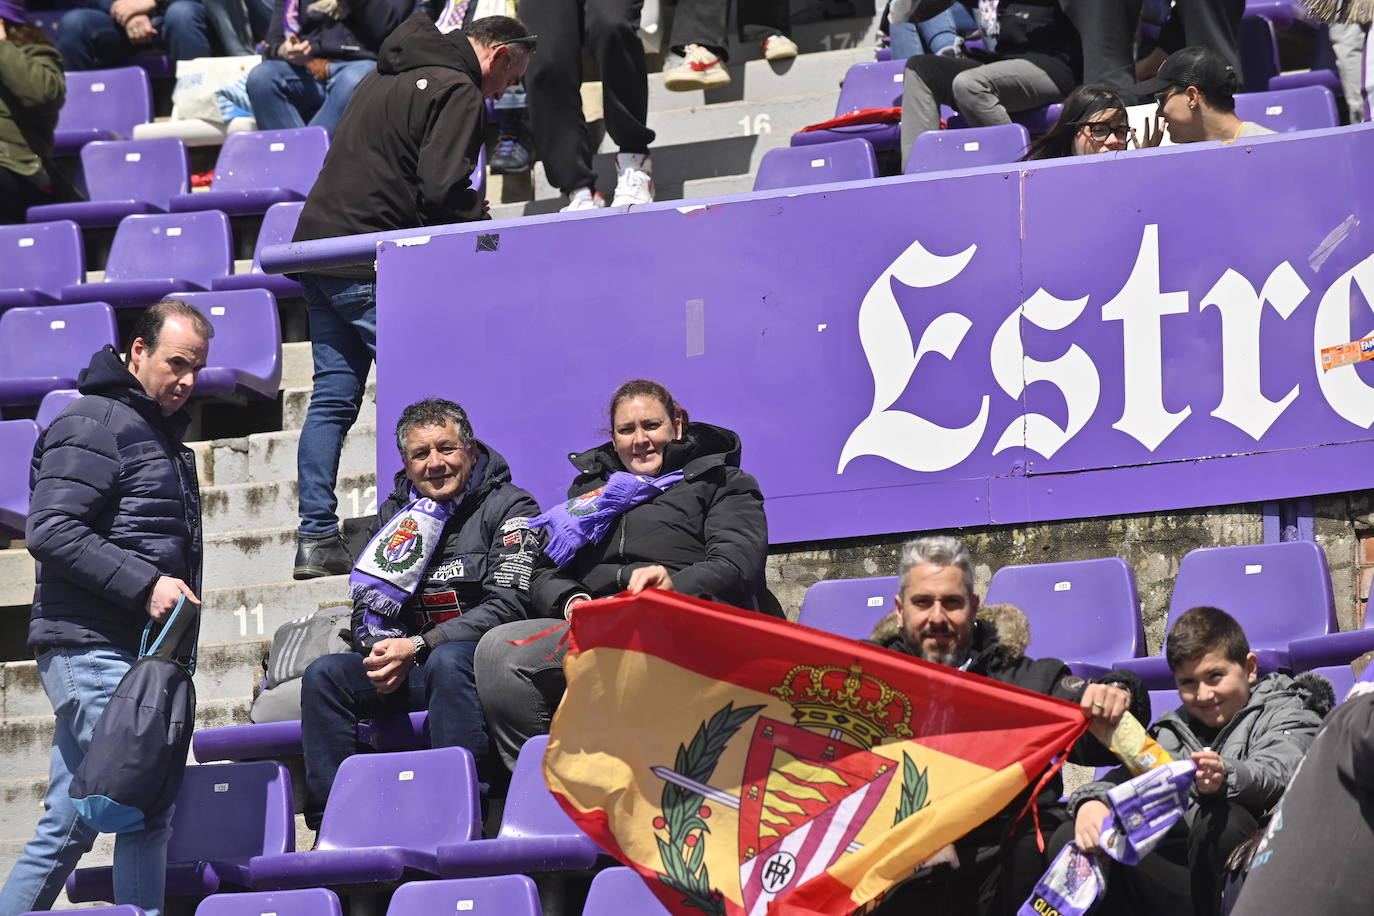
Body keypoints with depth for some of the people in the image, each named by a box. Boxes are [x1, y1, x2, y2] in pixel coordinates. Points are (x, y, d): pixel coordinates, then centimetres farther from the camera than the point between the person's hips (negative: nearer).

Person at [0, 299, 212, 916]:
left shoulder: (159, 433, 24)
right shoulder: (94, 424, -8)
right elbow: (51, 531, -18)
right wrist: (146, 585, -20)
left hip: (131, 652, 10)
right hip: (93, 650, -10)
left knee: (67, 828, 7)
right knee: (148, 807, -14)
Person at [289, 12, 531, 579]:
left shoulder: (387, 75, 22)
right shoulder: (458, 91, -8)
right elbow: (441, 192, -18)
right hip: (372, 266, -9)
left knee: (333, 399, 9)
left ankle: (316, 538, 6)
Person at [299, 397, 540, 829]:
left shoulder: (510, 508, 0)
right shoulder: (396, 514, 17)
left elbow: (507, 607, -12)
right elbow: (368, 607, 14)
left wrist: (417, 647, -19)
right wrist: (381, 651, -11)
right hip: (408, 671, 5)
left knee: (448, 660, -37)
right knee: (324, 674, -17)